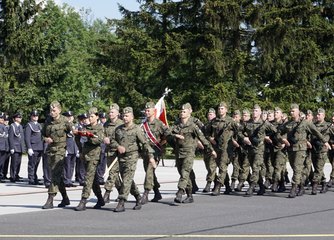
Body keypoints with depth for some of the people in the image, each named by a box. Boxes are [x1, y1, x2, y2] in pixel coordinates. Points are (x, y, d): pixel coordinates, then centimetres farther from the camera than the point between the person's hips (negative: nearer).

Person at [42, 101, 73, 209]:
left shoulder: (65, 121, -8)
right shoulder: (48, 121, 7)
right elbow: (43, 133, 19)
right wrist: (45, 139, -2)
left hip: (61, 150, -6)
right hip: (50, 150, 6)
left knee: (55, 174, -13)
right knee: (56, 175, 11)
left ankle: (50, 200, -15)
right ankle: (65, 198, 24)